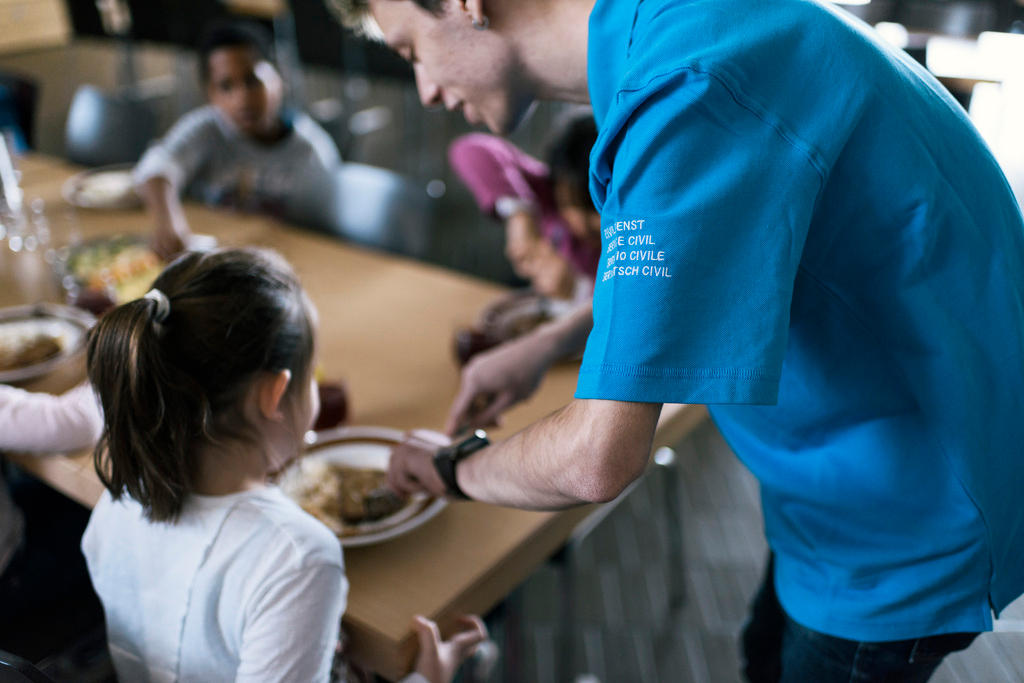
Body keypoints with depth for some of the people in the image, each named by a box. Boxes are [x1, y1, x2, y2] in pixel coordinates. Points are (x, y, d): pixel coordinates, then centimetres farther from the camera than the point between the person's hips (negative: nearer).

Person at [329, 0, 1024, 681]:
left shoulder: (693, 88, -34)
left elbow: (596, 459, -36)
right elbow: (678, 257, 16)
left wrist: (455, 467, -14)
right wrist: (546, 344, 11)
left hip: (904, 518, -9)